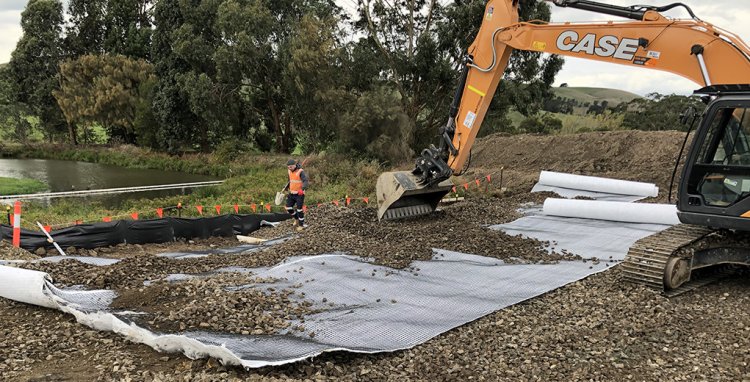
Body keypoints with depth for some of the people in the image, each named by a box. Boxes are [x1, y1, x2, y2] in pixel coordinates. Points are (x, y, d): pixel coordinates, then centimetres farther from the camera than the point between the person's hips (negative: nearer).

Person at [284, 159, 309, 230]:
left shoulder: (300, 172, -17)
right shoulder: (290, 171, 6)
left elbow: (305, 181, -28)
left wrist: (302, 189, -43)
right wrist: (285, 188, 17)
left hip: (299, 194, -7)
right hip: (292, 193, 7)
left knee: (299, 209, -3)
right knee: (288, 208, 3)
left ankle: (301, 224, 13)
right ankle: (297, 218, 27)